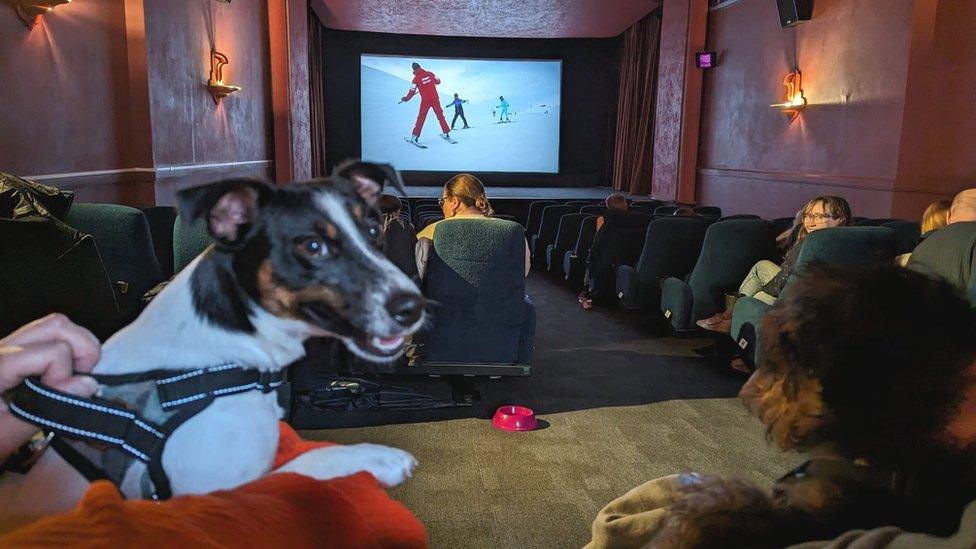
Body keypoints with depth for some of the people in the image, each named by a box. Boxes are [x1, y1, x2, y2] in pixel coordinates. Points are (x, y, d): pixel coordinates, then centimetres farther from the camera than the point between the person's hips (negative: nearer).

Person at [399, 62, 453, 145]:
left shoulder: (416, 78, -6)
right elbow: (438, 81, 15)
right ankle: (446, 133, 12)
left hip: (425, 101, -2)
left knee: (421, 118, 4)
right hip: (435, 99, 2)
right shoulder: (429, 73, 2)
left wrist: (406, 98, 10)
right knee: (440, 115, 11)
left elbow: (412, 91, -5)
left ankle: (415, 136, 3)